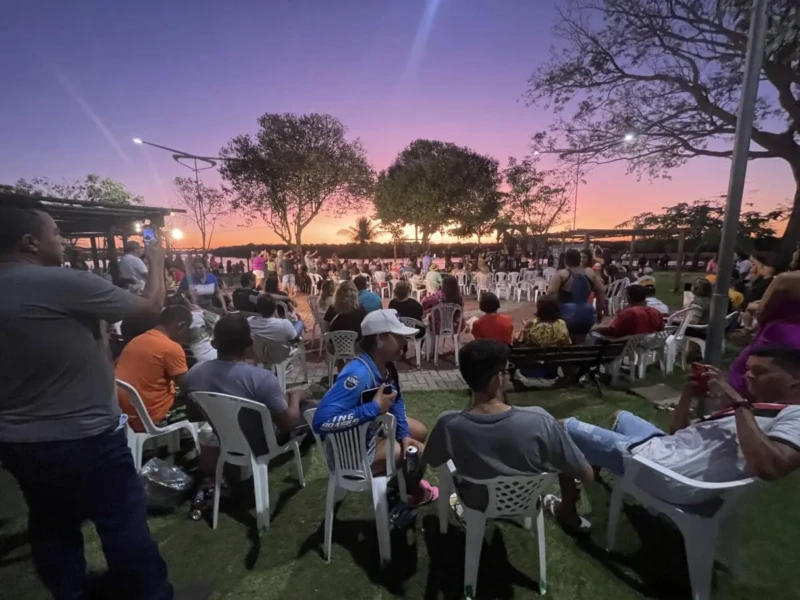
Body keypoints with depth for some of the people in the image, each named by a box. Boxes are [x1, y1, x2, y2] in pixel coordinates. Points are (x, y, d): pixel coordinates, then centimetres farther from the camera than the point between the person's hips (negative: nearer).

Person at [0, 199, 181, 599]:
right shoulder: (66, 284, -22)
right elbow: (151, 305, -13)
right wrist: (156, 262, 3)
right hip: (83, 438, -8)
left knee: (51, 528, 23)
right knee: (123, 525, 8)